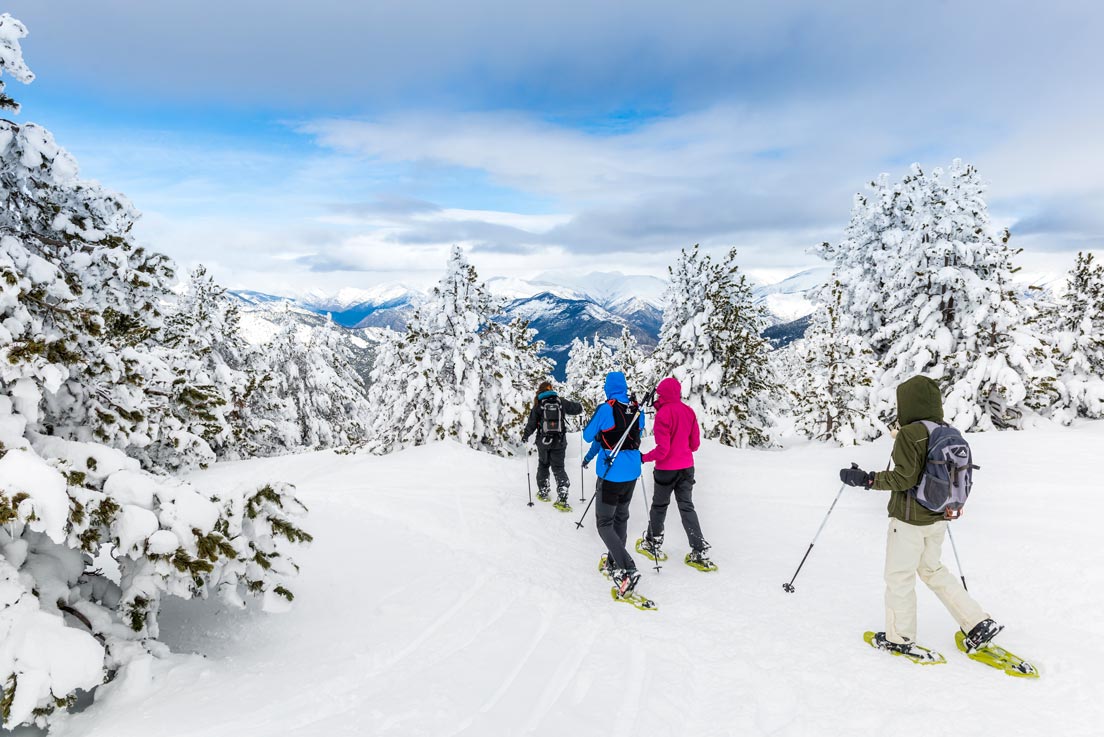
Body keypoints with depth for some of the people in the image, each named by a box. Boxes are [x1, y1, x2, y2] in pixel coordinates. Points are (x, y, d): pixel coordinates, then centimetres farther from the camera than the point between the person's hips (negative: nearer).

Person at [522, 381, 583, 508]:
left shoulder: (538, 404, -3)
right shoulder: (560, 401, 0)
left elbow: (531, 424, -2)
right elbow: (578, 408, 7)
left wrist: (525, 435, 13)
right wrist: (579, 407, 31)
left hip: (543, 441, 0)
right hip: (559, 441, 1)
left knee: (543, 466, 20)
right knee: (558, 468, 4)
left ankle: (543, 493, 27)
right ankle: (562, 498, -11)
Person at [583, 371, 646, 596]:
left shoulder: (606, 409, -16)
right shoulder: (637, 410, 0)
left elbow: (588, 436, -3)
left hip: (611, 474, -6)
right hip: (632, 474, 6)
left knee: (605, 524, 2)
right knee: (621, 518, 22)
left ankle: (627, 569, -12)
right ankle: (614, 562, 34)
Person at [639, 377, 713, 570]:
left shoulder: (663, 414, -20)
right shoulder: (688, 411, 0)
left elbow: (662, 450, -20)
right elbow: (695, 443, 7)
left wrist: (644, 458, -5)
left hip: (666, 470, -5)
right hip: (687, 467, 5)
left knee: (659, 505, 14)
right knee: (687, 507, 11)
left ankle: (652, 543, 31)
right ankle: (699, 552, 5)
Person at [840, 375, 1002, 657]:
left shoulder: (909, 434, -20)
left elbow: (904, 478, -23)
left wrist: (866, 479, -17)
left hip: (909, 519, -8)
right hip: (938, 517, 8)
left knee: (899, 576, 7)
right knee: (933, 570, 24)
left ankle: (899, 638, 20)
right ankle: (979, 624, 22)